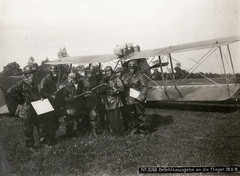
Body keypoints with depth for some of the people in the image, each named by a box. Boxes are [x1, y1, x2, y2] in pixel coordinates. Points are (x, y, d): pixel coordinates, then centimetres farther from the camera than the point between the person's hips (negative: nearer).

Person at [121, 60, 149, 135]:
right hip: (129, 100, 4)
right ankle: (134, 129, 26)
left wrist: (141, 97, -19)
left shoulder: (140, 76, -5)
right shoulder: (125, 76, 10)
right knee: (131, 115, 12)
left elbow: (144, 87, -9)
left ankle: (142, 129, 19)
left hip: (138, 99, -4)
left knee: (140, 114, 3)